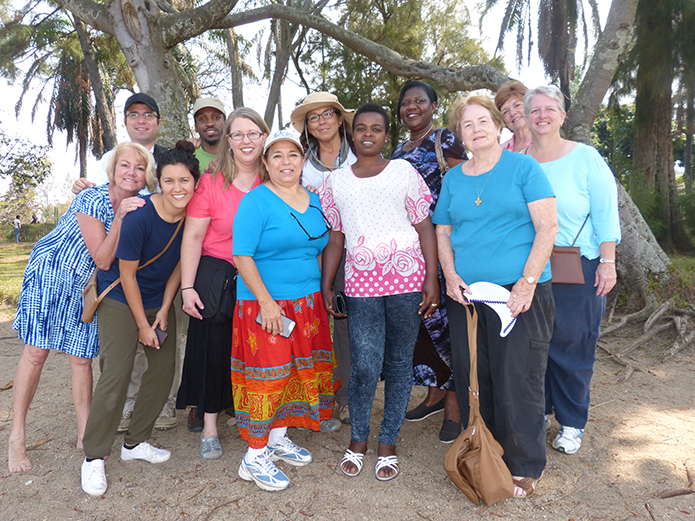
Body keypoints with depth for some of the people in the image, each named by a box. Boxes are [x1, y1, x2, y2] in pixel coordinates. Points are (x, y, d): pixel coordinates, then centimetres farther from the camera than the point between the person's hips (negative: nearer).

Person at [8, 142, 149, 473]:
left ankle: (85, 436, 16)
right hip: (49, 272, -4)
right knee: (36, 352, -3)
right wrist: (119, 218, -33)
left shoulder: (140, 208, -4)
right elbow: (103, 261, -24)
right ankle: (16, 438, 10)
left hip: (86, 285, 5)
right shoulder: (93, 200, -22)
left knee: (82, 358, 5)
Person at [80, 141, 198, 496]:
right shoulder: (140, 216, -25)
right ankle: (94, 457, 8)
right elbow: (127, 275, -17)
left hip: (160, 300, 6)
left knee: (164, 369, 5)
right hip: (121, 299, -5)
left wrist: (164, 310, -1)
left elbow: (179, 264, 1)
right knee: (116, 375, -10)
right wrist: (143, 325, -12)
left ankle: (135, 443, 23)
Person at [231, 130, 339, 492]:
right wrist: (266, 302, -20)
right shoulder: (256, 201, -9)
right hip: (264, 303, -7)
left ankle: (278, 437, 32)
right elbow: (242, 256, -15)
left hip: (307, 303, 7)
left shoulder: (314, 201, 11)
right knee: (268, 375, -2)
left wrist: (321, 293, 12)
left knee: (298, 370, 13)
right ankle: (255, 456, 14)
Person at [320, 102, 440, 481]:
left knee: (399, 363, 6)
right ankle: (357, 439, 19)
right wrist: (325, 286, 7)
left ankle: (388, 443, 23)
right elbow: (335, 238, 12)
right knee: (364, 366, -6)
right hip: (360, 283, 1)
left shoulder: (404, 172, 6)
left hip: (406, 279, 0)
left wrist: (432, 279, -5)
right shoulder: (335, 182, 12)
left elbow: (425, 228, 3)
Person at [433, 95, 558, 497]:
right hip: (465, 293, 5)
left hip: (518, 292, -4)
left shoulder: (523, 167, 0)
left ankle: (525, 467, 19)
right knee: (471, 377, 10)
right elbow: (443, 232, 16)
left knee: (517, 381, -1)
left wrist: (527, 283, -14)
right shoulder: (453, 178, 14)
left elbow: (547, 227, -6)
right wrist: (450, 275, -1)